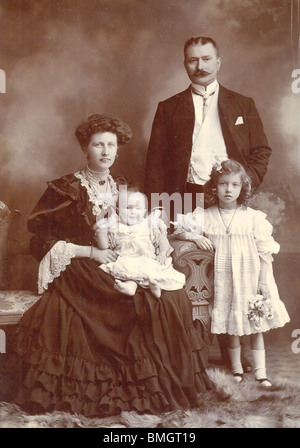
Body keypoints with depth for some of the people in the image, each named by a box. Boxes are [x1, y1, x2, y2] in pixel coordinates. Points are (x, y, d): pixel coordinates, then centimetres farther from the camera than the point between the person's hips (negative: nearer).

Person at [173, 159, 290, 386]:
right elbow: (182, 229, 8)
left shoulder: (253, 217, -4)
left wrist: (262, 280, -6)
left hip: (250, 276, 0)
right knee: (231, 326, 10)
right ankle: (236, 367, 27)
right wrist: (196, 237, -11)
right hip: (225, 279, 1)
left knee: (256, 326, 8)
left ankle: (260, 370, 20)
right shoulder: (206, 216, -1)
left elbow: (265, 251, -2)